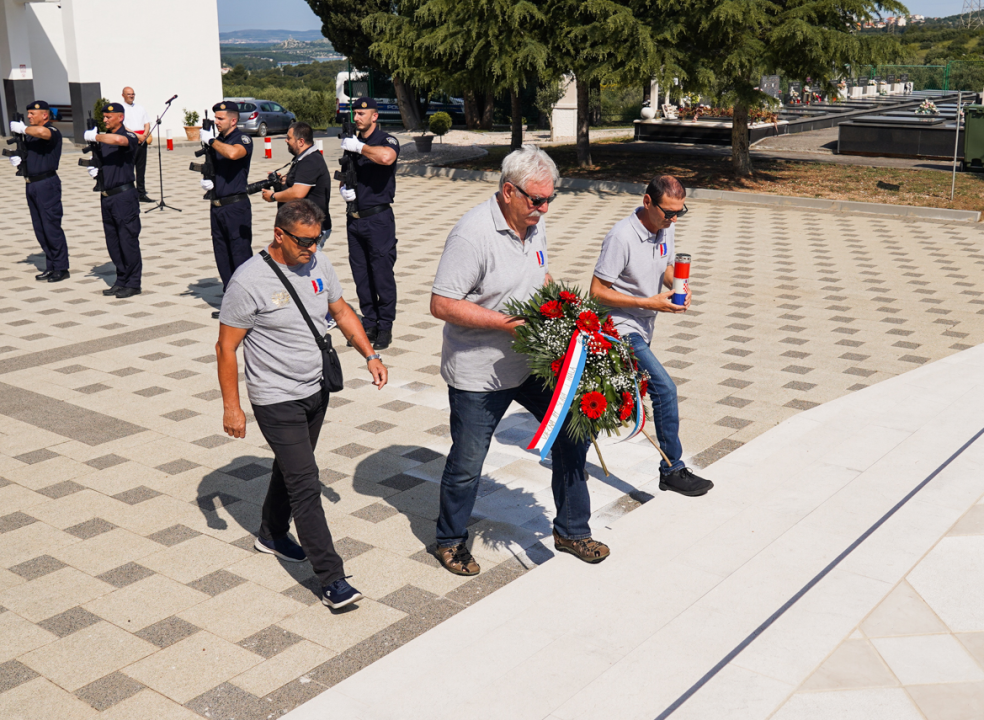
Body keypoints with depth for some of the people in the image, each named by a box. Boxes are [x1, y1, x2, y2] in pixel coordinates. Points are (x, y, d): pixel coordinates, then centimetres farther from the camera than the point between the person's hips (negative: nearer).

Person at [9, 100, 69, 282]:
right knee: (39, 229, 11)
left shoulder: (52, 131, -9)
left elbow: (42, 132, -34)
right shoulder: (30, 133, 16)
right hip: (31, 184, 9)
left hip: (47, 183, -9)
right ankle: (51, 266, 18)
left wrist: (22, 129, -18)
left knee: (51, 226, -6)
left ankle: (61, 268, 1)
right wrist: (18, 160, 3)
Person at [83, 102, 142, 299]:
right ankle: (121, 281, 20)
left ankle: (133, 284, 4)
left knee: (128, 240, -3)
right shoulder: (103, 137, 13)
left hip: (124, 196, -8)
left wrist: (94, 136, -22)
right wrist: (94, 169, 4)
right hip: (106, 196, 8)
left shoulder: (128, 137, -9)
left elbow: (117, 139, -34)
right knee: (112, 242, 11)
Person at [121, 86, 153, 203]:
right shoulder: (121, 109, -1)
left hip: (142, 140, 6)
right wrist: (136, 135, -17)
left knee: (141, 169, 9)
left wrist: (145, 134, -6)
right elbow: (122, 127, -10)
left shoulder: (140, 108, 18)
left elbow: (147, 123, 14)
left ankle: (141, 194, 14)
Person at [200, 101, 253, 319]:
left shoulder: (242, 139, -7)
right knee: (222, 256, 11)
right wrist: (207, 181, 3)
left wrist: (211, 140, -16)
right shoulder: (217, 141, 15)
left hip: (236, 206, -8)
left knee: (240, 254, -7)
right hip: (217, 206, 8)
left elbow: (232, 153, -30)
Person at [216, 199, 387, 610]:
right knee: (305, 484, -10)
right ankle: (331, 579, -7)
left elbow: (341, 311, 14)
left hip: (316, 391, 7)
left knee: (291, 467, 23)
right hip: (277, 401, -7)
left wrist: (370, 354, 3)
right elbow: (226, 347, -13)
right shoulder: (249, 281, -19)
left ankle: (272, 535, 46)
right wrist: (231, 406, -14)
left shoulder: (318, 264, 1)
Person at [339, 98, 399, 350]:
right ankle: (369, 323, 19)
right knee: (361, 275, 10)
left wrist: (359, 147, -19)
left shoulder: (387, 140, -6)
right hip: (354, 218, 7)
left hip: (378, 218, -7)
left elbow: (386, 157, -31)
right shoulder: (352, 143, 14)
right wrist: (343, 189, 1)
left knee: (382, 274, -4)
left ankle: (385, 327, 4)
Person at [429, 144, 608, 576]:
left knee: (572, 431, 9)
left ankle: (571, 530, 28)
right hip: (478, 373, -7)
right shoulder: (473, 233, -23)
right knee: (467, 463, 8)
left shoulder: (534, 225, 3)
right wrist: (506, 323, -26)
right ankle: (450, 540, 33)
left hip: (532, 362, 7)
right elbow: (442, 304, -24)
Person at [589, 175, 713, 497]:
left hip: (643, 328, 9)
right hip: (621, 328, -9)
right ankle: (672, 470, -7)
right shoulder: (622, 237, -24)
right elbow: (597, 291, -20)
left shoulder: (666, 229, 1)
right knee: (665, 389, -18)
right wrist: (649, 303, -24)